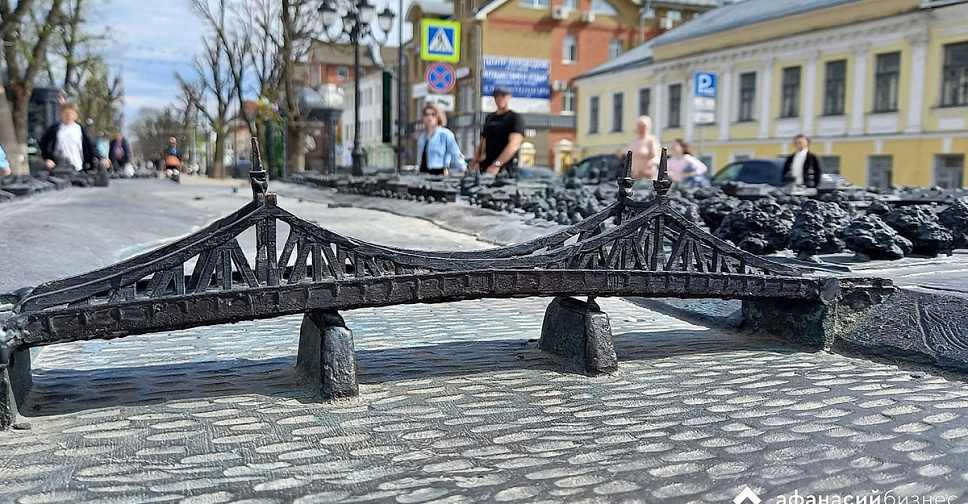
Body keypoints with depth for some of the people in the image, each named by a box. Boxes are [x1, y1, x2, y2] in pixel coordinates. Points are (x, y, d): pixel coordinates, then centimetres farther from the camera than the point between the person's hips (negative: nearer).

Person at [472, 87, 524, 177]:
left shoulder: (515, 118, -3)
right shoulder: (489, 117, 19)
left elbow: (514, 145, -16)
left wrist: (497, 164, -26)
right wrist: (477, 157, 4)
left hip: (505, 169, -5)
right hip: (486, 168, 6)